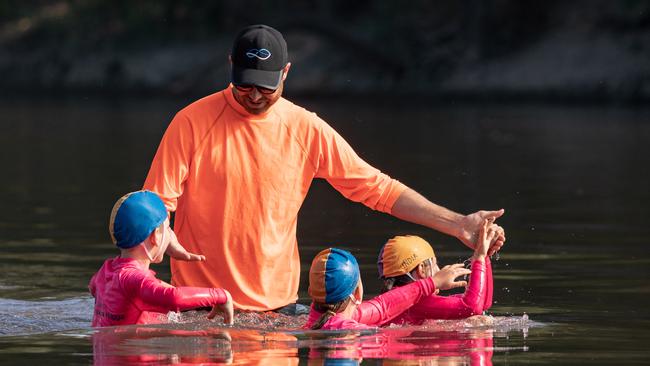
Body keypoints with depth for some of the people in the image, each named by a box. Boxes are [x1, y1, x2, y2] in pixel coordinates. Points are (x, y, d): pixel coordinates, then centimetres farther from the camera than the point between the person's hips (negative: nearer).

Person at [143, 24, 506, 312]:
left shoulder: (307, 130, 1)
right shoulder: (192, 122, -6)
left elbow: (378, 188, 4)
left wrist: (458, 224, -1)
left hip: (277, 302, 2)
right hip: (199, 302, -2)